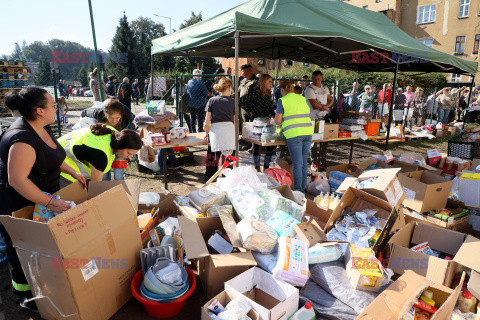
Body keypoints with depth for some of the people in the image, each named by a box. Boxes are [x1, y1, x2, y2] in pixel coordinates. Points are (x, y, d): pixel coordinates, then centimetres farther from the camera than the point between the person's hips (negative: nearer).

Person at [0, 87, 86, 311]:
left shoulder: (42, 128, 1)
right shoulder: (22, 139, -30)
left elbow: (51, 156, 17)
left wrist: (72, 172, 7)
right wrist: (50, 203, -36)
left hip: (40, 201, 9)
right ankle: (25, 295, 30)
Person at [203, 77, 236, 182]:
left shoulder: (212, 101, 7)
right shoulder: (232, 101, 8)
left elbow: (207, 121, 5)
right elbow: (235, 121, 10)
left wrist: (206, 133, 18)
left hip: (215, 131, 0)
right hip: (229, 131, 1)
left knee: (212, 162, 3)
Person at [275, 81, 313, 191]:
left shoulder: (282, 101, 1)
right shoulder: (303, 98, 16)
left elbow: (277, 121, -3)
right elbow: (308, 116, 19)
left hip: (294, 134, -5)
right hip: (308, 132, 5)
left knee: (297, 163, -2)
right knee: (304, 161, 12)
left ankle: (298, 190, 3)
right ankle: (303, 187, 21)